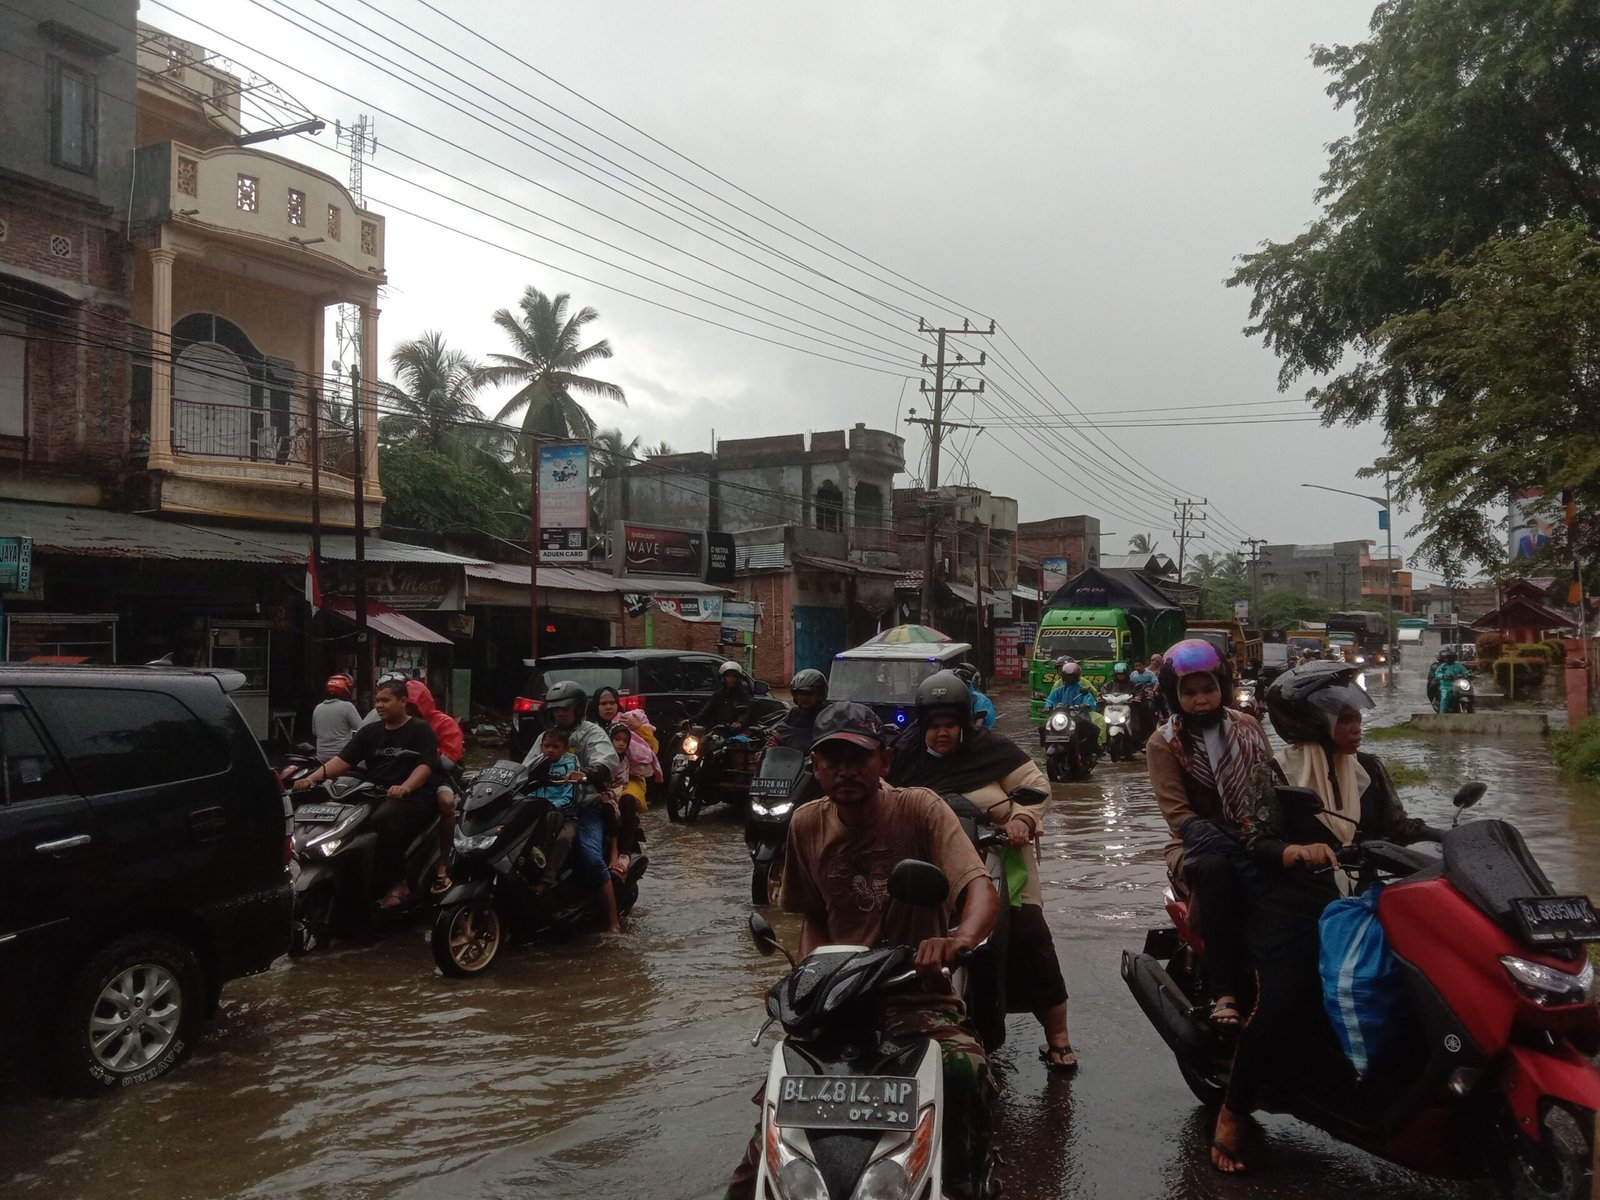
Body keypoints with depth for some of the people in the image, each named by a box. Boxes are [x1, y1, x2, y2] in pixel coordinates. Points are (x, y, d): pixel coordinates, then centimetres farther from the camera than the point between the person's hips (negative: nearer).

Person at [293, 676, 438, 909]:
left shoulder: (420, 730, 4)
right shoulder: (369, 731, 20)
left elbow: (426, 765, -10)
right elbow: (343, 759, 9)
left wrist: (405, 787, -29)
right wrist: (312, 777, -9)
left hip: (412, 796, -6)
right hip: (371, 794, 6)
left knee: (383, 820, -37)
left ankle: (397, 883, -22)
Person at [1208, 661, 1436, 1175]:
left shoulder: (1368, 769, 10)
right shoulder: (1280, 773, -5)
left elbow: (1399, 828, 11)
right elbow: (1253, 844, -11)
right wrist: (1298, 851, -29)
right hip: (1293, 909, -6)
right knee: (1284, 1005, -19)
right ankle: (1232, 1111, -3)